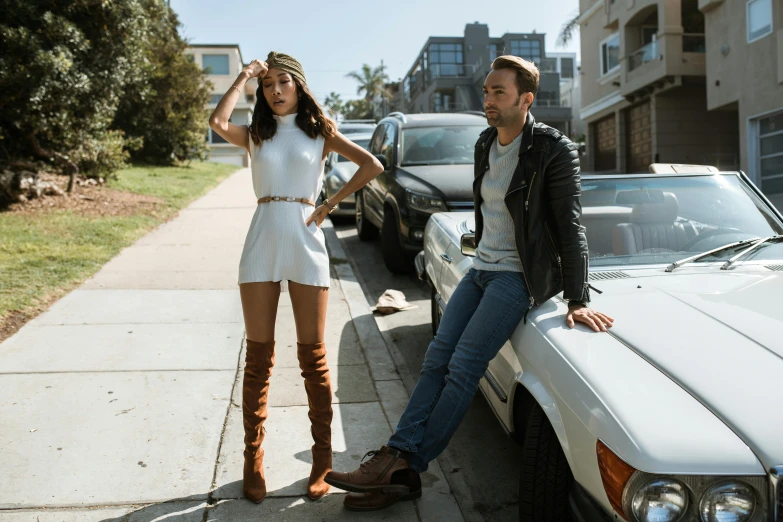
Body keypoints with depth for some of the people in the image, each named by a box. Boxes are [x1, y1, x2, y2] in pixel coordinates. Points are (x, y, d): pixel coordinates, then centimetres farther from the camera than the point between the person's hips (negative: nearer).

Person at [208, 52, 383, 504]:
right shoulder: (255, 135, 11)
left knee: (313, 357, 2)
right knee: (259, 357, 4)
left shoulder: (321, 133, 8)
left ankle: (323, 459, 14)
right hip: (261, 247, 2)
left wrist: (330, 205, -5)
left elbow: (373, 165, -2)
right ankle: (254, 460, 15)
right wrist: (244, 76, 0)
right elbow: (217, 122, -11)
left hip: (306, 246, -1)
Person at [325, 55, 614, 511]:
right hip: (482, 268, 8)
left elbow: (571, 226, -14)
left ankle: (405, 467, -11)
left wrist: (578, 300, -16)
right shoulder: (486, 143, 10)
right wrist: (484, 254, 18)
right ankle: (399, 458, -6)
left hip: (519, 276, -8)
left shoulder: (554, 149, -13)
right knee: (437, 359, -3)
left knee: (463, 366, -14)